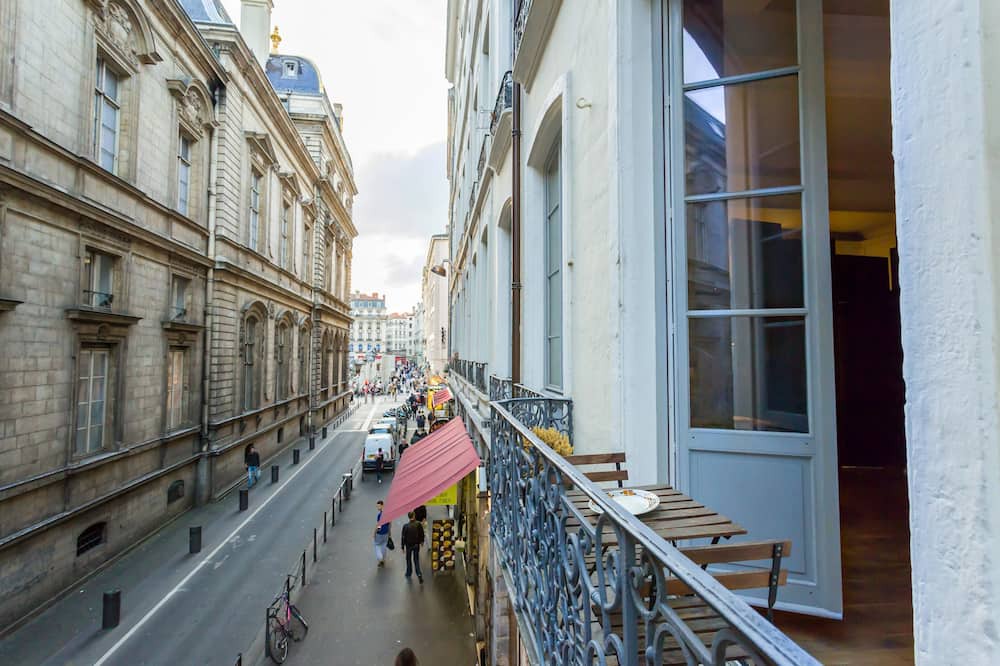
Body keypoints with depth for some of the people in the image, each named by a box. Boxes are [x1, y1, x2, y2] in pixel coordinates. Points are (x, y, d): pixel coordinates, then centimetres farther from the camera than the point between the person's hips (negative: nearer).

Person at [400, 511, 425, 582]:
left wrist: (403, 547, 0)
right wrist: (422, 541, 13)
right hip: (416, 544, 1)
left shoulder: (405, 526, -19)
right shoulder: (418, 524, -16)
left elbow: (403, 537, -12)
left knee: (409, 559, 21)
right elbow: (422, 534, -5)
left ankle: (409, 573, 37)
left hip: (409, 545, -1)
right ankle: (419, 574, 0)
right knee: (416, 560, 13)